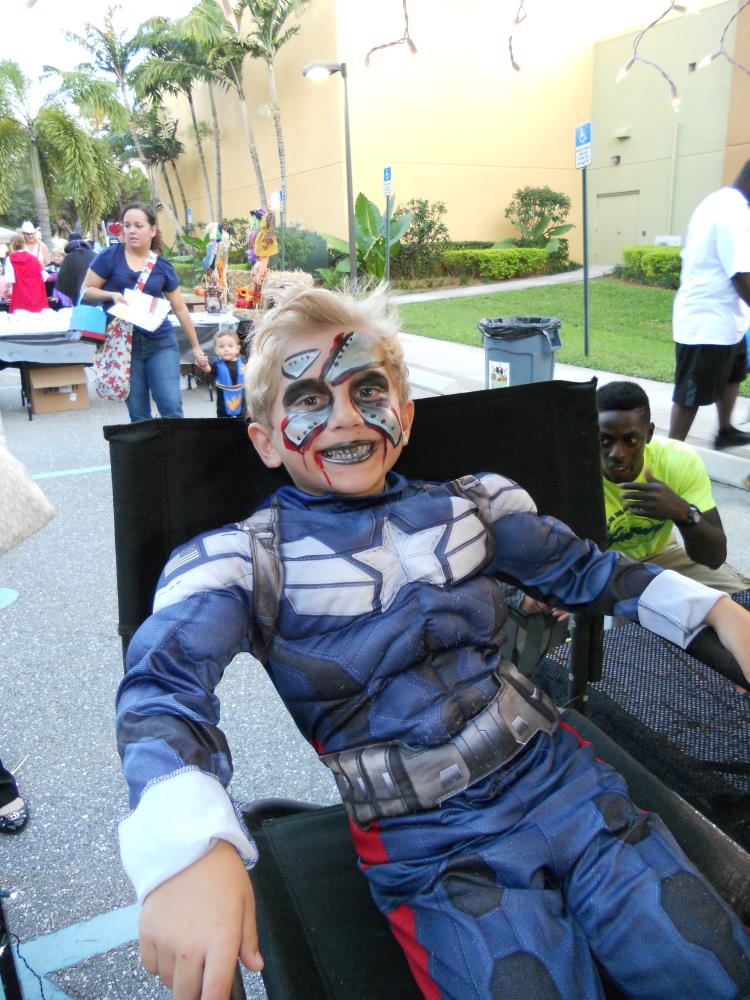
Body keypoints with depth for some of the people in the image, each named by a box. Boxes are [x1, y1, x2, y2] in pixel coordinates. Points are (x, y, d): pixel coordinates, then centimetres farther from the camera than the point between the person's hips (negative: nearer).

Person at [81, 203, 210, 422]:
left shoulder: (163, 267, 5)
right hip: (124, 345, -1)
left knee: (172, 408, -7)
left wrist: (196, 347, 14)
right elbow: (87, 291, 4)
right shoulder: (110, 256, 0)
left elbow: (180, 309, 11)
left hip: (161, 343, 1)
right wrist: (112, 295, -17)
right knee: (138, 414, 5)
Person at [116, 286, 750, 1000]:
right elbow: (164, 682, -24)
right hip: (427, 845, -3)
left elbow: (580, 570, 18)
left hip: (560, 777, 4)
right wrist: (188, 848, -43)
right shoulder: (238, 561, -8)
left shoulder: (473, 505, 5)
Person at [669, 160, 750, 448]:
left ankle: (725, 431, 43)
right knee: (691, 394, -1)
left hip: (715, 317, 11)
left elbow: (696, 260, 17)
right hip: (709, 323, -11)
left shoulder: (717, 201, 11)